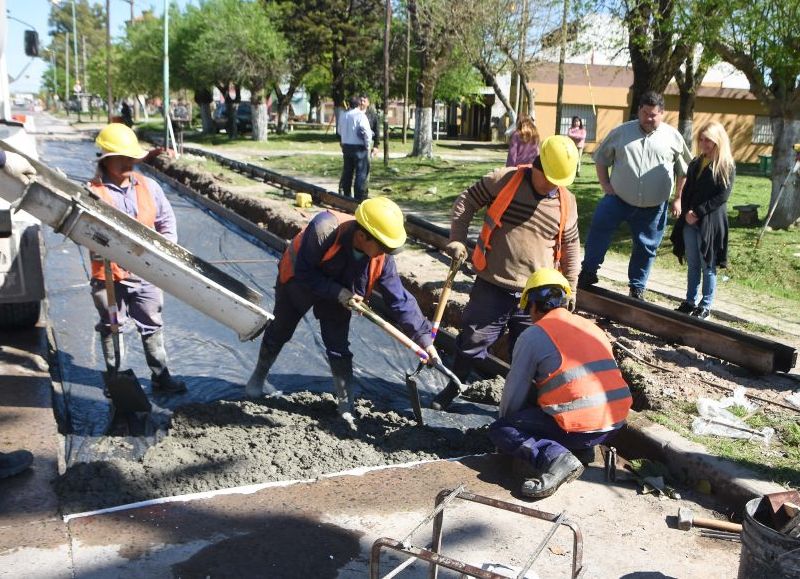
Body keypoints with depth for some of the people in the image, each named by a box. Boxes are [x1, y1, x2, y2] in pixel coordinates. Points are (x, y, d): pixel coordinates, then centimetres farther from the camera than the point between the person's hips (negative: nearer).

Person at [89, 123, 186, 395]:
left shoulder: (148, 186, 3)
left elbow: (167, 220, 11)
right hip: (109, 275, -3)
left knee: (152, 326, 13)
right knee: (112, 329, 12)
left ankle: (160, 377, 24)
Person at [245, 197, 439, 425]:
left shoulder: (382, 257, -30)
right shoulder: (323, 229, -43)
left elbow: (399, 299, -23)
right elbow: (303, 272, -31)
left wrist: (424, 337, -25)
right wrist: (337, 293, -37)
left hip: (339, 293, 2)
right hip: (297, 281, -2)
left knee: (339, 348, -5)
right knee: (279, 332, 16)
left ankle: (346, 408, 8)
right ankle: (257, 379, 42)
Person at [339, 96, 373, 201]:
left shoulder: (344, 116, 8)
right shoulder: (360, 115, -12)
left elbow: (340, 131, 18)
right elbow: (366, 132, -20)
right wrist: (368, 144, -8)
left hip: (346, 146, 7)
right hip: (359, 147, -6)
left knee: (347, 172, 14)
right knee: (361, 173, -2)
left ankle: (347, 195, 22)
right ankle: (359, 198, -4)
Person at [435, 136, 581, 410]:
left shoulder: (567, 202, 0)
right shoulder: (503, 180, -9)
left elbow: (571, 245, 12)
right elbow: (466, 201, 1)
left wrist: (571, 285, 14)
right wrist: (457, 239, -7)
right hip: (491, 286, -2)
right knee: (473, 340, 8)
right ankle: (452, 387, 30)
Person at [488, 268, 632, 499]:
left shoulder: (534, 335, -4)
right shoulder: (592, 327, 17)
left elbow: (514, 393, 0)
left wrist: (505, 418, 21)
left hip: (579, 427, -7)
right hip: (616, 422, 8)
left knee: (499, 430, 7)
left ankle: (554, 458, -16)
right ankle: (583, 445, 12)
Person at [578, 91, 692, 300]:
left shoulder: (673, 137, 2)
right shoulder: (621, 132, 2)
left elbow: (683, 171, 8)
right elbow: (601, 158, 10)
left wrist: (678, 199, 4)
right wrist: (605, 185, 0)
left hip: (653, 207, 1)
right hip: (619, 198, 0)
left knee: (646, 247, 8)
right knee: (599, 226, -19)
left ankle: (637, 288, 23)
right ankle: (588, 271, -6)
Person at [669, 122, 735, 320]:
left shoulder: (726, 166, -7)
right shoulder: (695, 163, 11)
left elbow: (722, 196, -13)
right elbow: (686, 190, 11)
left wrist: (698, 212, -16)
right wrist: (686, 212, -5)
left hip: (711, 222, -5)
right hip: (689, 221, 5)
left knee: (707, 265, 3)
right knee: (692, 264, 13)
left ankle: (705, 305, 12)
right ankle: (690, 301, 22)